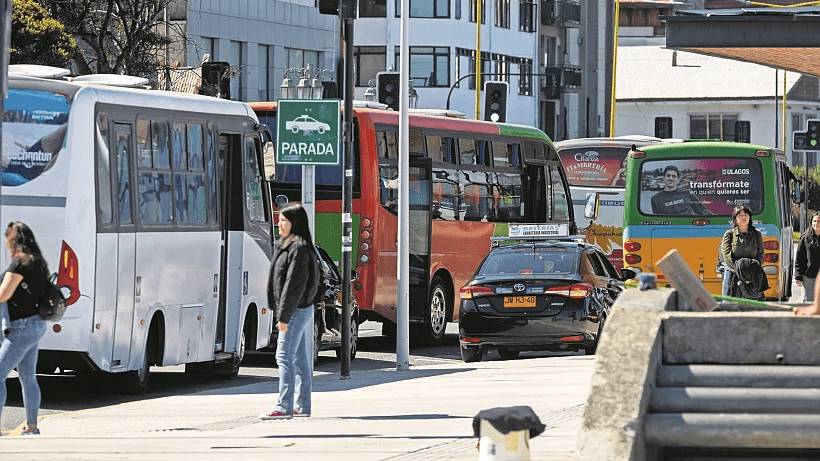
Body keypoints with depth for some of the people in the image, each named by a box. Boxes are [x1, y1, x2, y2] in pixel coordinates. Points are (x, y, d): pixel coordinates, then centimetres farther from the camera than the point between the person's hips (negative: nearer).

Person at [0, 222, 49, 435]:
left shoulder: (20, 263, -16)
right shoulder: (37, 262, 12)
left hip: (23, 326, -10)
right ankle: (31, 428, 18)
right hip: (36, 324, 10)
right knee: (27, 378, 15)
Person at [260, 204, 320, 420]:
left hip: (297, 310, -10)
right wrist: (282, 312, 18)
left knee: (285, 357, -12)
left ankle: (284, 407, -15)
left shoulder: (299, 248, -15)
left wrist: (284, 315, -22)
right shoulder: (289, 245, 16)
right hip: (300, 310, 10)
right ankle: (302, 406, 16)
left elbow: (294, 284, -20)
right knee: (300, 360, 12)